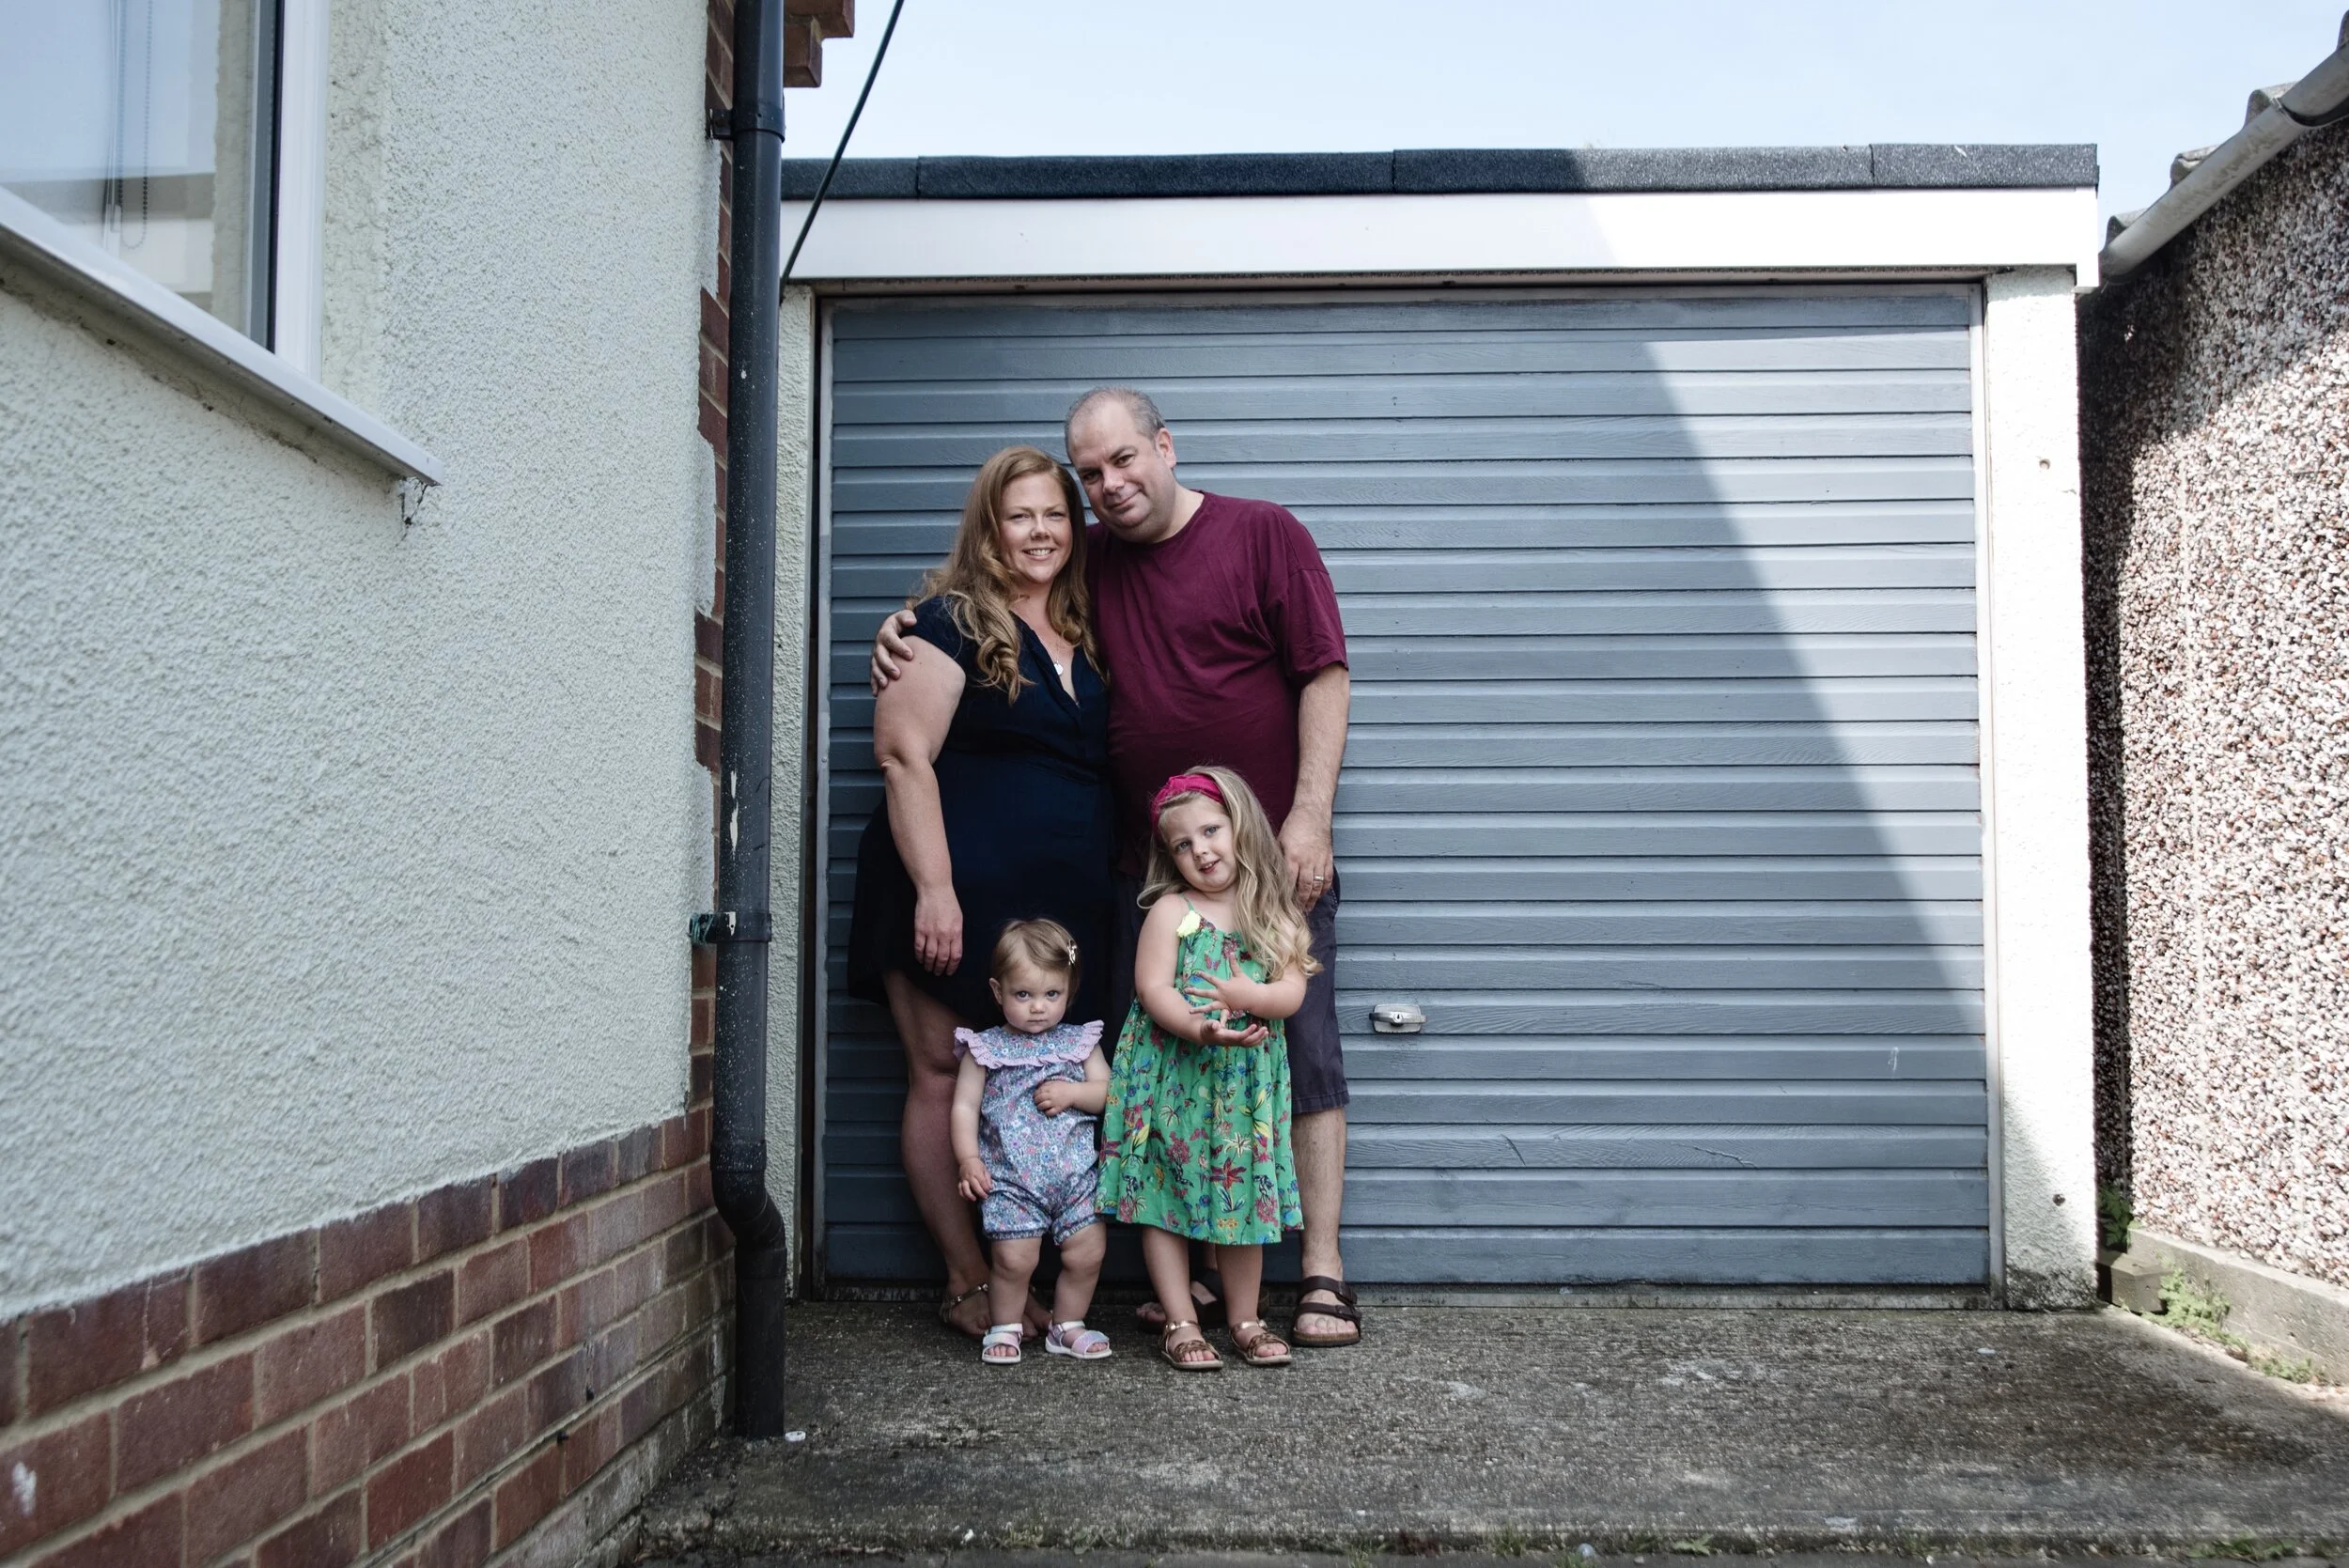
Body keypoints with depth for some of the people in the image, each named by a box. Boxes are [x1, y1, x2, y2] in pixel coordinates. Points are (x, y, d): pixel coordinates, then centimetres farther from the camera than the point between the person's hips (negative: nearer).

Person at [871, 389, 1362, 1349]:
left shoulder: (1263, 534, 0)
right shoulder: (1090, 563, 13)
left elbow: (1324, 675, -5)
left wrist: (1310, 815, -13)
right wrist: (903, 624, 7)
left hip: (1272, 856, -4)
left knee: (1300, 1052, -1)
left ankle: (1323, 1275, 7)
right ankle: (1195, 1277, 16)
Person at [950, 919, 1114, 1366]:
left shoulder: (1080, 1042, 8)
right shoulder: (985, 1048, 1)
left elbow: (1109, 1091, 6)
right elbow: (965, 1106, -1)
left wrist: (1071, 1093, -11)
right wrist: (968, 1158, -12)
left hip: (1075, 1175, 3)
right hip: (1010, 1179, -2)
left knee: (1087, 1254, 1)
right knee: (1014, 1258, -10)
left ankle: (1067, 1325, 23)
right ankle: (1005, 1327, 14)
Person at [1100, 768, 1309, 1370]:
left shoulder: (1275, 914, 4)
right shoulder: (1170, 911, -3)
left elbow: (1293, 992, -4)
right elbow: (1153, 990, -11)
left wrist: (1247, 996, -22)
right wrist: (1201, 1030, -26)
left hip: (1246, 1081, 2)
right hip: (1172, 1076, -2)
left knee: (1244, 1195, 8)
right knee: (1166, 1190, 1)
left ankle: (1245, 1319, 22)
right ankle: (1180, 1323, 11)